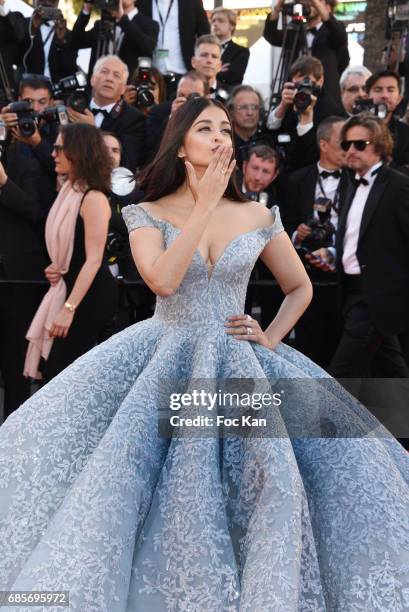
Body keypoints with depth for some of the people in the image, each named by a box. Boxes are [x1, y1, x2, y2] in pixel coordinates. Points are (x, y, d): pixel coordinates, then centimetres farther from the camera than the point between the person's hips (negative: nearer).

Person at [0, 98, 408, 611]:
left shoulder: (258, 216, 5)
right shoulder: (147, 215, 0)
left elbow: (300, 287, 17)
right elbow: (163, 280, -20)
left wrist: (270, 338, 0)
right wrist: (205, 204, -14)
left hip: (238, 363, 2)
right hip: (166, 359, -1)